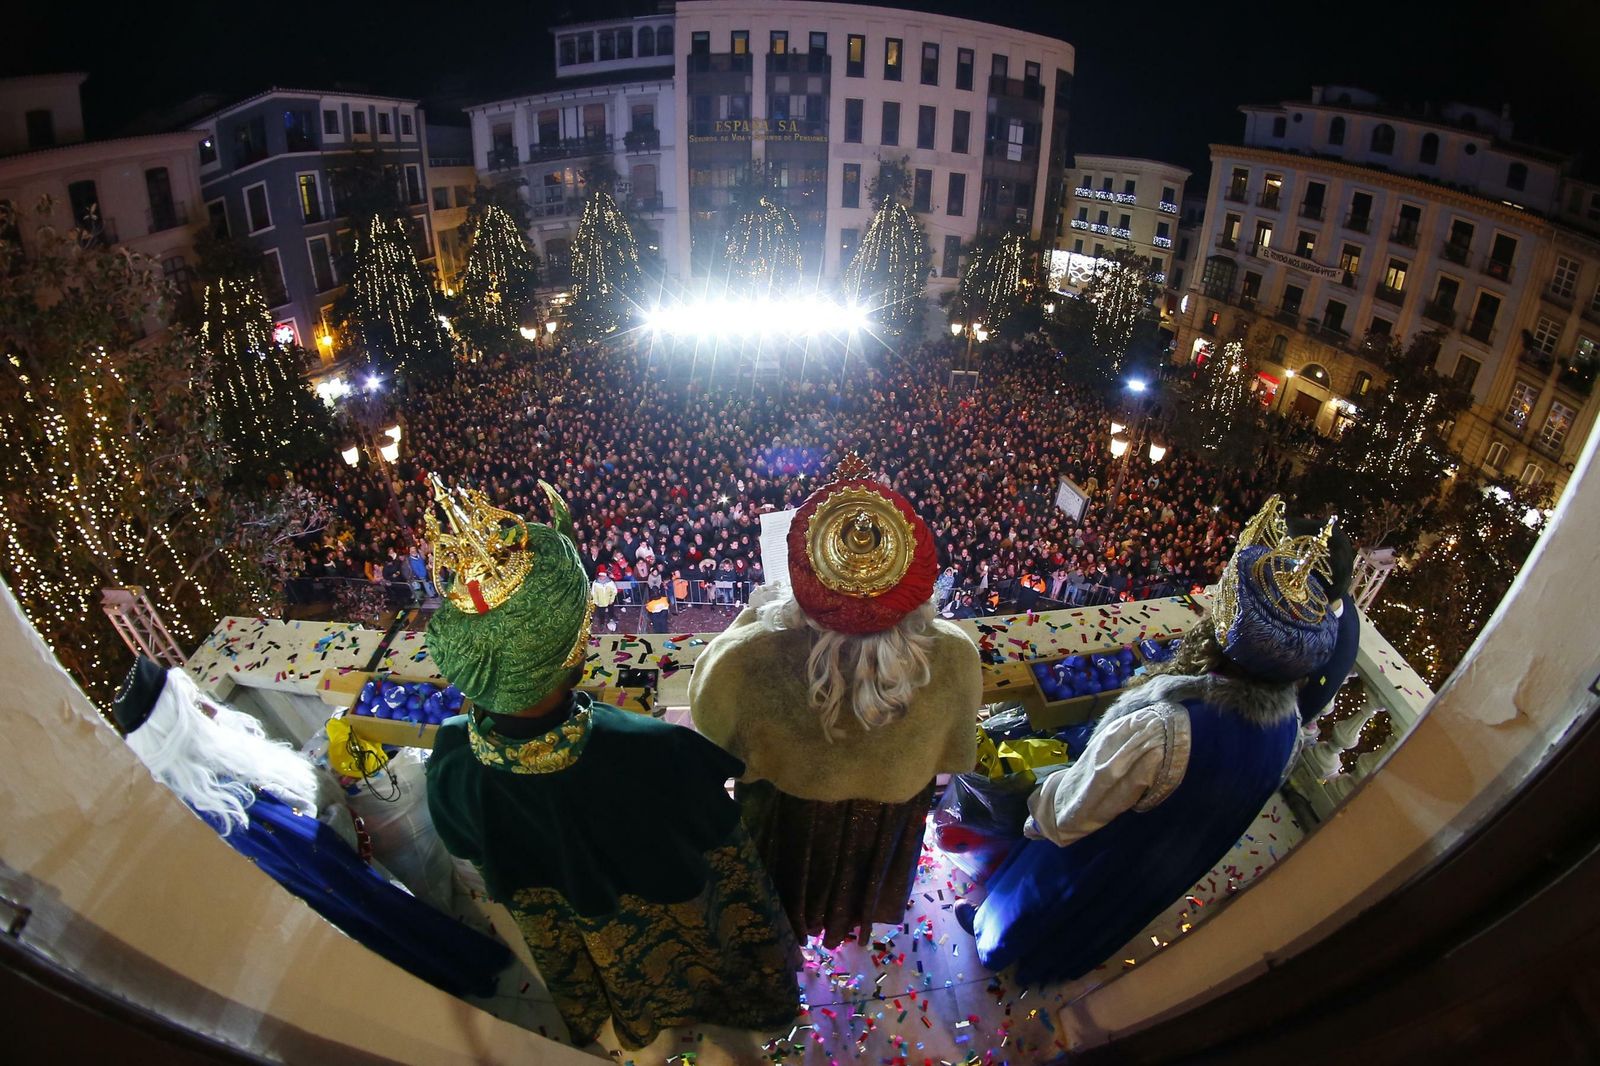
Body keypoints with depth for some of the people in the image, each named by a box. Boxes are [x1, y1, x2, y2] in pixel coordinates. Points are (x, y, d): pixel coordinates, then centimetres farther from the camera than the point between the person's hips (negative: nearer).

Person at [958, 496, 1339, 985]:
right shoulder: (1287, 721, -24)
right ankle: (1057, 962, 64)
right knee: (1081, 926, 37)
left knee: (1027, 911, 30)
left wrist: (1037, 800, -9)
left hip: (1096, 866, -5)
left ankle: (994, 940, 58)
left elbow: (1066, 816, -32)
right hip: (1164, 872, 5)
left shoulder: (1162, 731, -48)